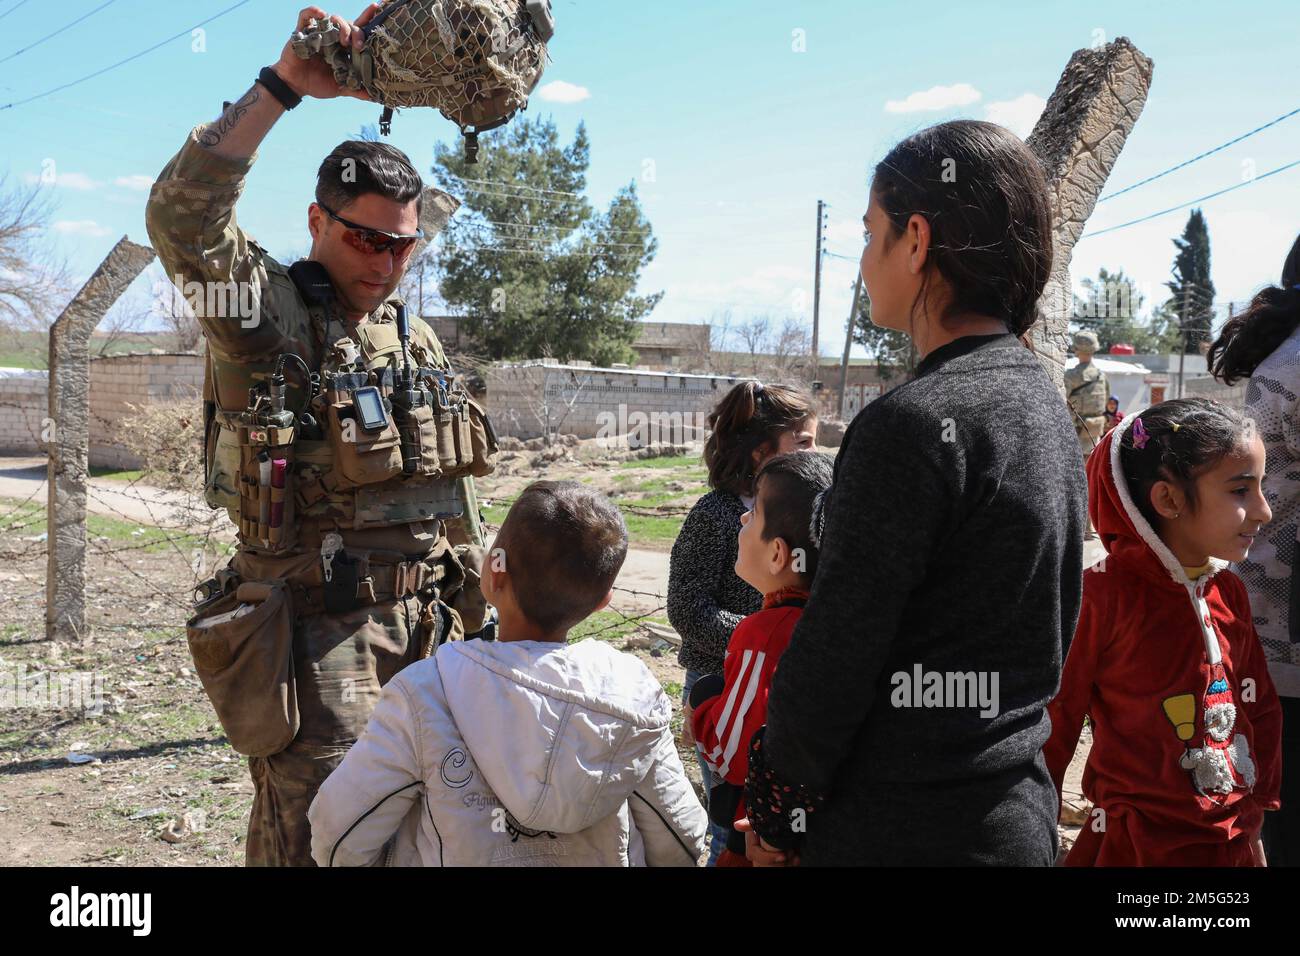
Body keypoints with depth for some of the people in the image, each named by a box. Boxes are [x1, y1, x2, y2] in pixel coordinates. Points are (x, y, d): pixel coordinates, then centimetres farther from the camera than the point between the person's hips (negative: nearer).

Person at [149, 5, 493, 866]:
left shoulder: (420, 343, 13)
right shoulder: (269, 314, -7)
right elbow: (182, 215, -27)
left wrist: (466, 622, 17)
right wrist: (284, 86, -29)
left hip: (418, 633, 7)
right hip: (314, 637, -6)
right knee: (315, 842, -2)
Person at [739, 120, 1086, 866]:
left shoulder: (913, 422, -22)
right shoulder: (1045, 405, 6)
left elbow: (834, 658, -20)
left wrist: (776, 811, -6)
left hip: (908, 831, -9)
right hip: (1019, 812, 9)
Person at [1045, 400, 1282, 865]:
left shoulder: (1229, 592, 1)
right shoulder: (1105, 593, -18)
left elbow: (1260, 709, 12)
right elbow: (1054, 719, -12)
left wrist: (1253, 821, 13)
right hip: (1137, 843, -6)